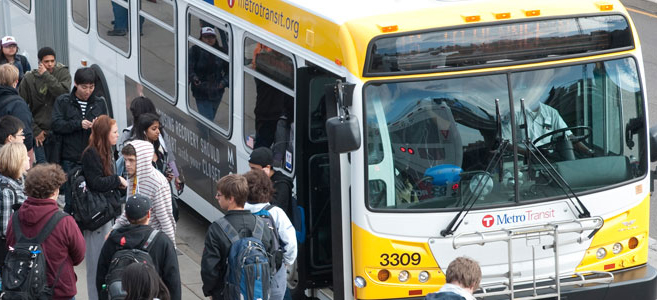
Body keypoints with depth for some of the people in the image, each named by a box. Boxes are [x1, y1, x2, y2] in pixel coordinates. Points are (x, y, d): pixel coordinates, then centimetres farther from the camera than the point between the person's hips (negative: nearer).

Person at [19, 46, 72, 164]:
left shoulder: (63, 73, 1)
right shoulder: (29, 79, 0)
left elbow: (63, 91, -19)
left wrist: (46, 75, -16)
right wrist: (35, 130, -5)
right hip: (39, 132, 0)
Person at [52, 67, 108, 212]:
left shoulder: (100, 103, 12)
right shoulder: (63, 101, 5)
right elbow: (56, 125, -6)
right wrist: (78, 124, -16)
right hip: (70, 160, -2)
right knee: (71, 200, 1)